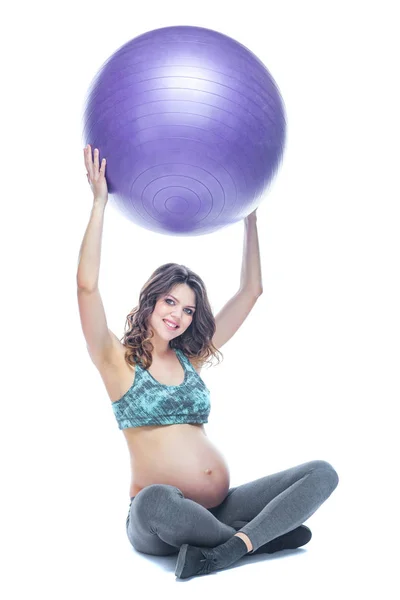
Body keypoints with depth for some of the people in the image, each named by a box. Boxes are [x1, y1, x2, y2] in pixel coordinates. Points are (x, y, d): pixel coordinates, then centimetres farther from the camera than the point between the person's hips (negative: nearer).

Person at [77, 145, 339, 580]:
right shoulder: (118, 361, 0)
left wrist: (249, 216, 15)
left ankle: (227, 549, -26)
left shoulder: (190, 357, 12)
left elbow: (250, 291, 15)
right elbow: (87, 286, -15)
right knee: (158, 501, -40)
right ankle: (262, 534, -15)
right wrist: (100, 202, -12)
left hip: (219, 508, 5)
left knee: (322, 473, -10)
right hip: (158, 526, -4)